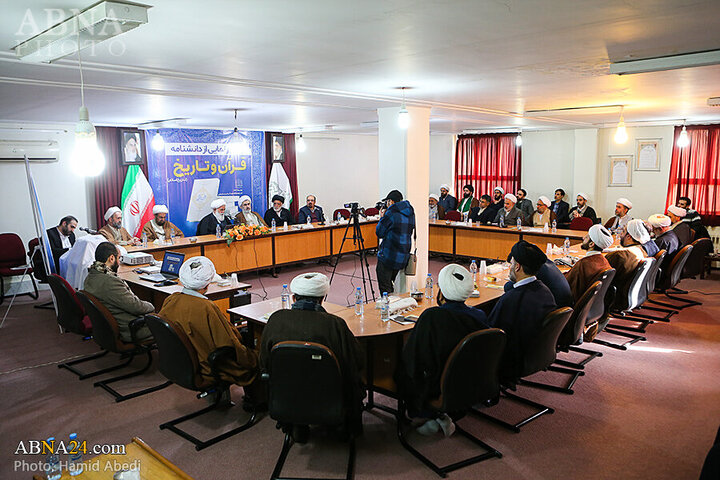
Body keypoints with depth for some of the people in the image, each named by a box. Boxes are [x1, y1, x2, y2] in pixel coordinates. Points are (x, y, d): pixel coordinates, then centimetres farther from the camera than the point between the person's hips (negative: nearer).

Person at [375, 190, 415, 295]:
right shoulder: (411, 213, 10)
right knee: (390, 284, 22)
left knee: (385, 289, 0)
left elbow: (379, 233, -7)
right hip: (403, 257, 8)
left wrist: (382, 218, 9)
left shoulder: (391, 213, -13)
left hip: (388, 257, -8)